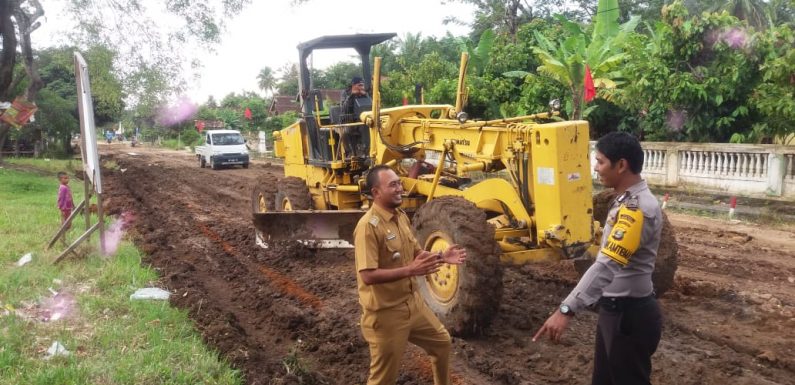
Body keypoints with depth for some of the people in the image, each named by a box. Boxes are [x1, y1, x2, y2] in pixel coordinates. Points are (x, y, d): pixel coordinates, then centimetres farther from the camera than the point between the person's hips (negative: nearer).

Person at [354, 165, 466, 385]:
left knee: (441, 342, 25)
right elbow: (368, 275, -29)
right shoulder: (368, 226, -25)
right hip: (385, 311, -9)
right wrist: (410, 270, -34)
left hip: (412, 302, 9)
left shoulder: (401, 217, 4)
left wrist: (441, 257, -2)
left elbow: (416, 253, 16)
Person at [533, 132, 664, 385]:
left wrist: (567, 310, -41)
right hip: (615, 309, 10)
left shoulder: (638, 208, -26)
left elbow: (606, 266, -36)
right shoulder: (628, 200, 7)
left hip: (630, 315, -10)